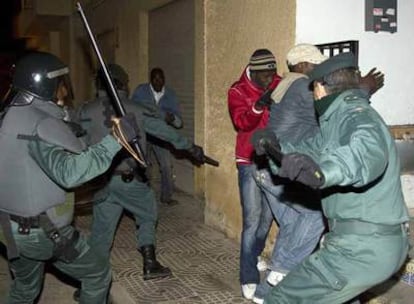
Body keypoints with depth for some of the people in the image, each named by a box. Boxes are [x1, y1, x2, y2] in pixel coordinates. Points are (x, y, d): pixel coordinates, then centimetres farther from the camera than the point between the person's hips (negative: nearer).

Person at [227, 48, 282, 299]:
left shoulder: (281, 86, 2)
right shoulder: (238, 91, -7)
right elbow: (241, 122, -22)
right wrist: (259, 106, -36)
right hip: (251, 162, -4)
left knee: (268, 214, 15)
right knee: (252, 219, -7)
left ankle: (254, 257, 39)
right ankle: (249, 278, 0)